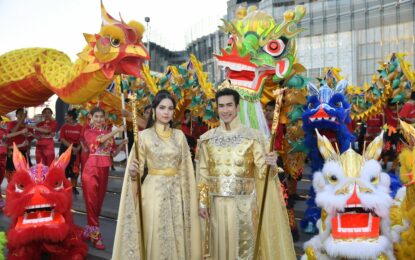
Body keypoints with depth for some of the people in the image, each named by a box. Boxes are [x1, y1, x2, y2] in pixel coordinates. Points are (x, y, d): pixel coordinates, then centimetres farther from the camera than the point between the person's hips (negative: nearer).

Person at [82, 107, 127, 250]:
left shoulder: (109, 133, 14)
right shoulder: (88, 132, 1)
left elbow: (114, 152, 12)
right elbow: (100, 139, -20)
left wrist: (122, 144, -6)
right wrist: (116, 131, -22)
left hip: (104, 169, 5)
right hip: (92, 168, -5)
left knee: (99, 199, 9)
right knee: (92, 200, -6)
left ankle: (89, 229, 22)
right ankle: (95, 235, -3)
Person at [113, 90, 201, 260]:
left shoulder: (179, 136, 6)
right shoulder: (144, 136, -3)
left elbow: (185, 169, 8)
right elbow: (138, 168, -4)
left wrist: (186, 195, 3)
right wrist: (133, 171, -26)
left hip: (176, 192, 3)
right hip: (154, 191, -3)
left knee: (176, 236, 8)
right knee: (156, 236, 1)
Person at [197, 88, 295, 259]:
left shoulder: (253, 136, -5)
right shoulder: (207, 138, 3)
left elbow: (262, 172, -6)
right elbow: (203, 174, 6)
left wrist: (270, 164, -27)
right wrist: (202, 202, 4)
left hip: (244, 203, -2)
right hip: (217, 204, 2)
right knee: (220, 246, 12)